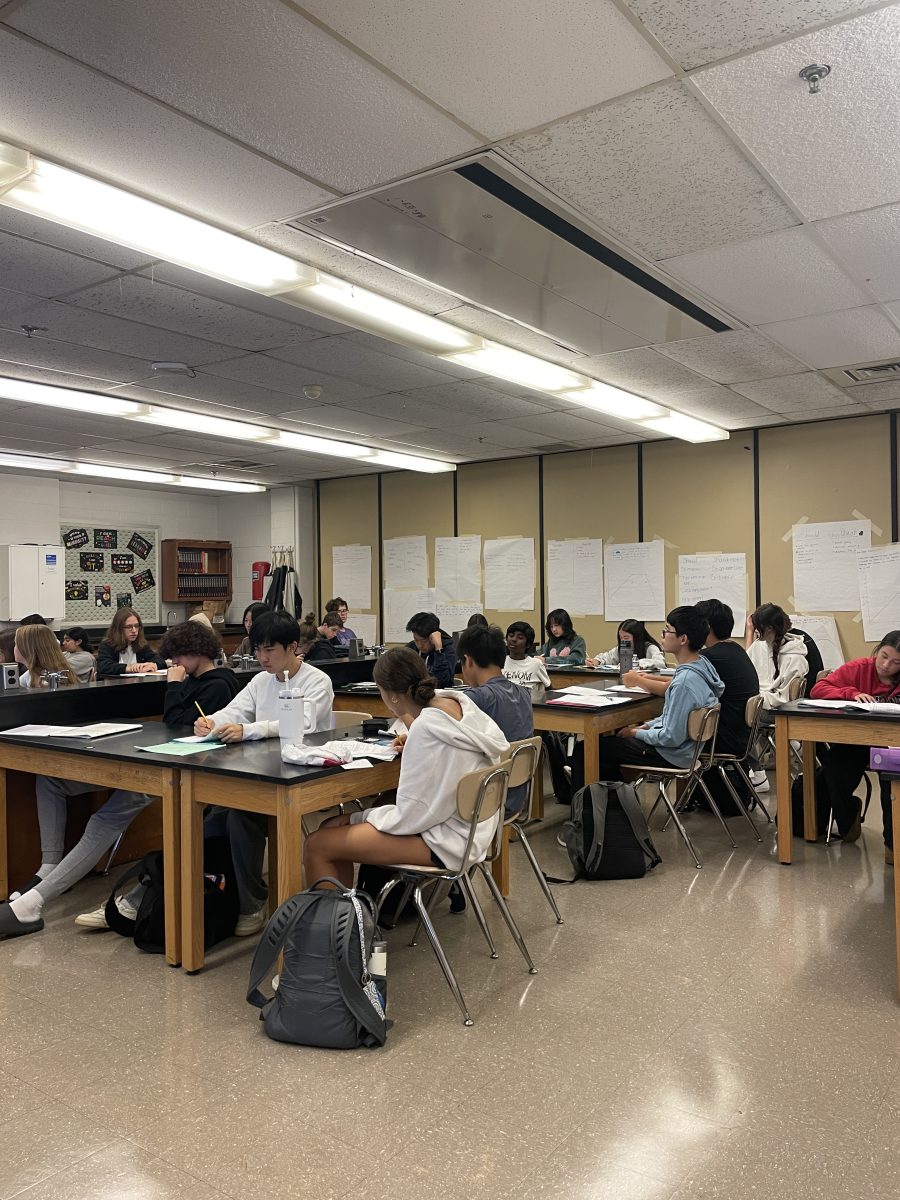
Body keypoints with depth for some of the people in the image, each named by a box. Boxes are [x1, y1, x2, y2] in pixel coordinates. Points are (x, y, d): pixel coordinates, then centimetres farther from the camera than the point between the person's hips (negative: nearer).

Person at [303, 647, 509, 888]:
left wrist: (356, 818, -8)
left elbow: (409, 817, -20)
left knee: (316, 846, -11)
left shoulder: (425, 730, -26)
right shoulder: (456, 701, -1)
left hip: (446, 841, -10)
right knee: (331, 828, 15)